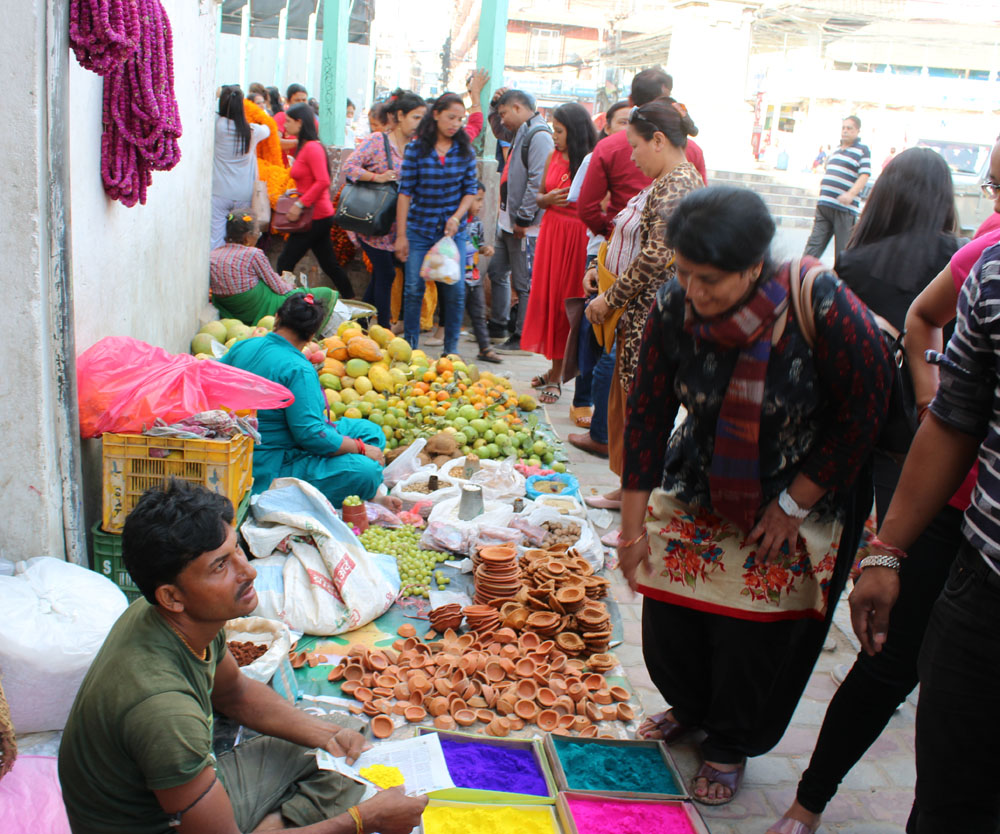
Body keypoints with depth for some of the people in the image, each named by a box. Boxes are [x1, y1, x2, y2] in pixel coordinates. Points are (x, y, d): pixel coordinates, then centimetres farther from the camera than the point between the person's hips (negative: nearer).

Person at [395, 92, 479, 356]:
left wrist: (457, 218, -10)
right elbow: (405, 192, -3)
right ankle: (409, 345, 12)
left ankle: (451, 347, 10)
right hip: (420, 229, -1)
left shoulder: (465, 150, 3)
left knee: (455, 290, -3)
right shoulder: (416, 148, -3)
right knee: (413, 289, -1)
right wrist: (401, 235, -6)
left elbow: (471, 189, 7)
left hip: (453, 230, 1)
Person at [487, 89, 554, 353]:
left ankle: (523, 338, 4)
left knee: (525, 282, -3)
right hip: (509, 222, 11)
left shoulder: (539, 136, -14)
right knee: (497, 271, 18)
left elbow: (538, 182, -22)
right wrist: (508, 214, 17)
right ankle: (499, 324, 31)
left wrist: (523, 219, -20)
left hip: (525, 226, -10)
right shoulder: (522, 134, 18)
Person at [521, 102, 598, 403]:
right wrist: (548, 199, -3)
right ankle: (555, 370, 22)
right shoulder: (553, 157, 10)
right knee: (547, 297, 9)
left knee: (567, 301, -2)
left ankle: (557, 377, 8)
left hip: (578, 236, -6)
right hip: (551, 231, 7)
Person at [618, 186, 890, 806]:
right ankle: (692, 708, 39)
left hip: (803, 496, -3)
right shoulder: (675, 307, -19)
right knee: (668, 614, 5)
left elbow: (864, 417, -16)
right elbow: (648, 412, -10)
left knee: (753, 632, 2)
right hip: (698, 486, 3)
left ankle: (730, 747, 33)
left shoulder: (822, 308, -29)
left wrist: (793, 504, -12)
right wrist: (634, 525, -8)